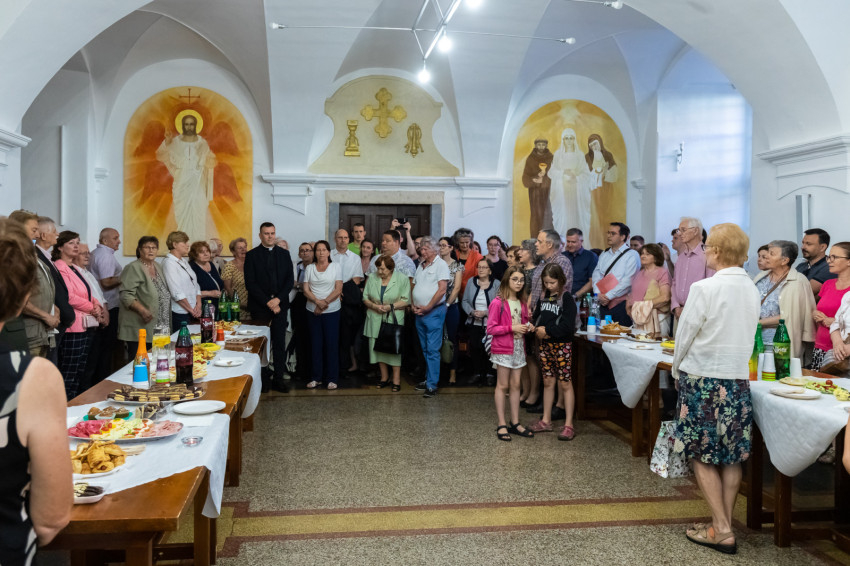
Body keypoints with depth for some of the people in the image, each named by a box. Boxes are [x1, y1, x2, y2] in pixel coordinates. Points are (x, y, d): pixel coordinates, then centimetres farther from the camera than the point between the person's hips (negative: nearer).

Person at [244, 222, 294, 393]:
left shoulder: (284, 254, 11)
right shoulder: (252, 255, 1)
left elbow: (290, 280, 6)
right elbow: (250, 284, -5)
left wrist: (278, 299, -8)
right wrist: (268, 302, -12)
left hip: (280, 305, 3)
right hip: (259, 307, -2)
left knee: (279, 343, 3)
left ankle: (278, 378, 9)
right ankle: (263, 378, 10)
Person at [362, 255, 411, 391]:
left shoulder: (402, 279, -2)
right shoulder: (372, 278, 7)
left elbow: (406, 300, -5)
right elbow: (365, 298, 8)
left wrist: (391, 306, -16)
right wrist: (374, 306, -10)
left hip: (394, 319, -3)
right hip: (375, 320, 4)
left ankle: (396, 380, 6)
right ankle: (384, 377, 22)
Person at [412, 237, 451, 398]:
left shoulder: (441, 265, -7)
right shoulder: (420, 266, 16)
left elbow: (442, 289, -15)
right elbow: (414, 287, 19)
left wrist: (427, 307, -14)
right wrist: (413, 305, 3)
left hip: (434, 312, -8)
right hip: (419, 312, 8)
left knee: (432, 349, -7)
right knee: (425, 349, 14)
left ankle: (432, 385, -5)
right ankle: (428, 379, 23)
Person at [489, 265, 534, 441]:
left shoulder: (522, 303, 10)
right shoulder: (498, 303, -11)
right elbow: (491, 328, -13)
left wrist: (527, 327, 2)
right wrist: (511, 328, -20)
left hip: (518, 347, 6)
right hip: (503, 348, -6)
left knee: (515, 385, 10)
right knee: (502, 386, 0)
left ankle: (515, 423, 17)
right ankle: (501, 425, 5)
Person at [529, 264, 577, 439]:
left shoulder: (566, 298, -11)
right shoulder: (544, 297, 10)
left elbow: (568, 325, -18)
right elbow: (536, 316, 14)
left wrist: (547, 330, -16)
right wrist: (537, 329, -6)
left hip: (562, 344, -6)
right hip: (545, 344, 6)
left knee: (565, 383, -2)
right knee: (547, 382, 12)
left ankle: (568, 425, 3)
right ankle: (546, 421, 22)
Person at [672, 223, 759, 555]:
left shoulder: (705, 288, -17)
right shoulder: (751, 289, 2)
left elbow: (685, 334, -10)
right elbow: (747, 336, 9)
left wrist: (677, 369, 6)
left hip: (703, 379, -6)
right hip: (738, 378, 6)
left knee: (702, 456, 4)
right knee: (731, 456, 13)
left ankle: (721, 530, 5)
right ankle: (724, 524, 22)